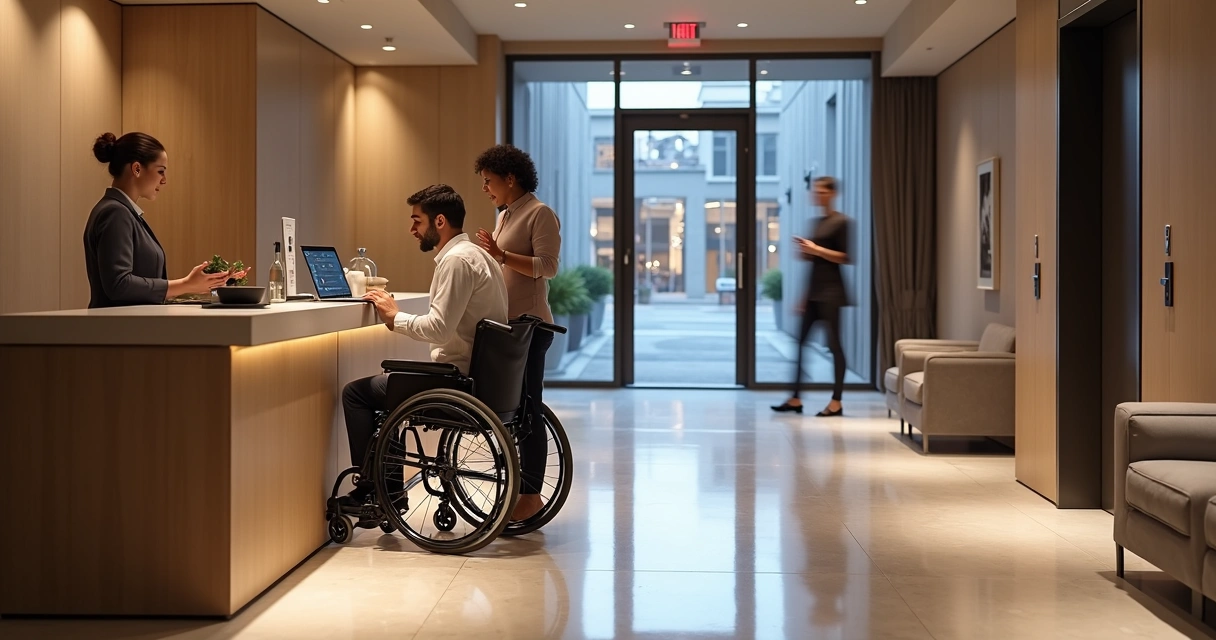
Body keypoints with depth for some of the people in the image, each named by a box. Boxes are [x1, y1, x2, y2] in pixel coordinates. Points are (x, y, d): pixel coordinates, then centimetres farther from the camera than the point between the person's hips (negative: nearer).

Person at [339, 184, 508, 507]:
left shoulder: (457, 259, -16)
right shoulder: (476, 254, 15)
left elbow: (440, 329, -24)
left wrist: (395, 316, -9)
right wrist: (399, 319, 10)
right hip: (480, 374, 11)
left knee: (356, 392, -2)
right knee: (382, 386, 25)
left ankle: (371, 490, 5)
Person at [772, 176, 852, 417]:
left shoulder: (841, 222, -7)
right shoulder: (818, 222, 15)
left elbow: (844, 257, -12)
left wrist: (816, 249, -16)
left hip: (830, 291, -8)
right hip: (814, 290, 8)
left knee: (833, 343, -3)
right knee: (801, 341, 4)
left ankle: (836, 402, 3)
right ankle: (795, 398, 8)